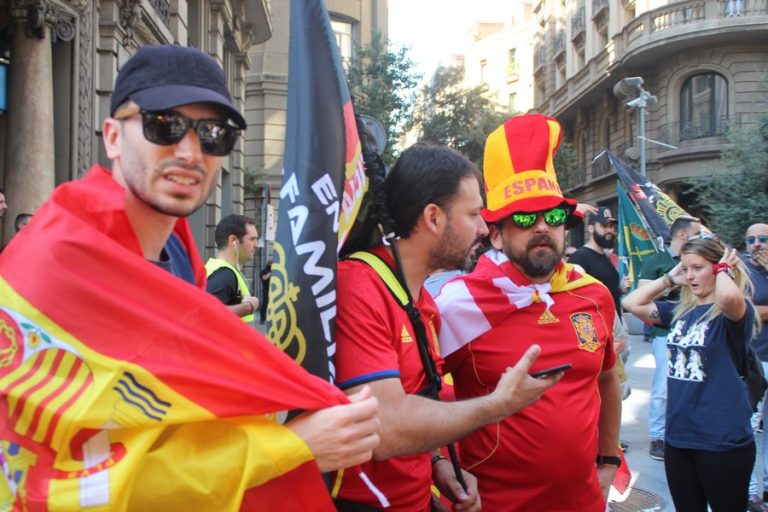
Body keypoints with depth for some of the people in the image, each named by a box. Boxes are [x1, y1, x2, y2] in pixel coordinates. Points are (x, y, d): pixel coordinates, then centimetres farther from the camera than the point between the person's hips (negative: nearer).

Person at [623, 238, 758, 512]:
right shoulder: (680, 311, 8)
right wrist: (670, 278, 5)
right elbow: (632, 303, 7)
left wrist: (723, 269, -14)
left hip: (723, 440, -6)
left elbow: (728, 296, -34)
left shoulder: (736, 311, -10)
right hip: (678, 436, 6)